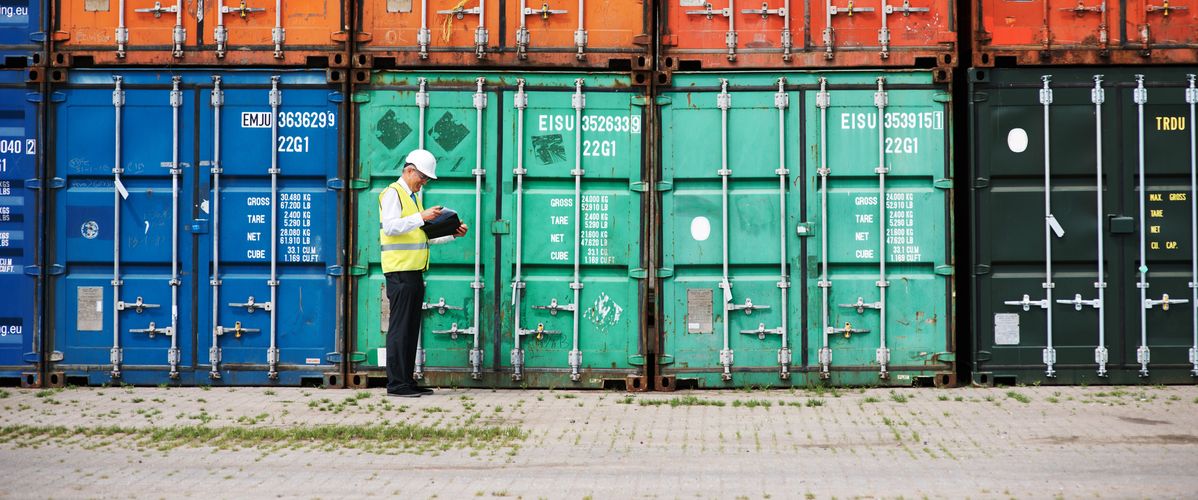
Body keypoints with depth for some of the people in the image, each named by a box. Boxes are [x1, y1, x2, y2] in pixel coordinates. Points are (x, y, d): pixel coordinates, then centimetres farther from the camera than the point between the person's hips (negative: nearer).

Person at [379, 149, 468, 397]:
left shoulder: (415, 196, 23)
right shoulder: (393, 193, -5)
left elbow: (424, 236, 26)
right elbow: (390, 226, -20)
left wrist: (452, 234, 14)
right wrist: (422, 217, -26)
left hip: (415, 272, 9)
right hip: (399, 272, -9)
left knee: (411, 329, 10)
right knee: (400, 328, -8)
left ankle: (407, 381, 14)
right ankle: (396, 384, -6)